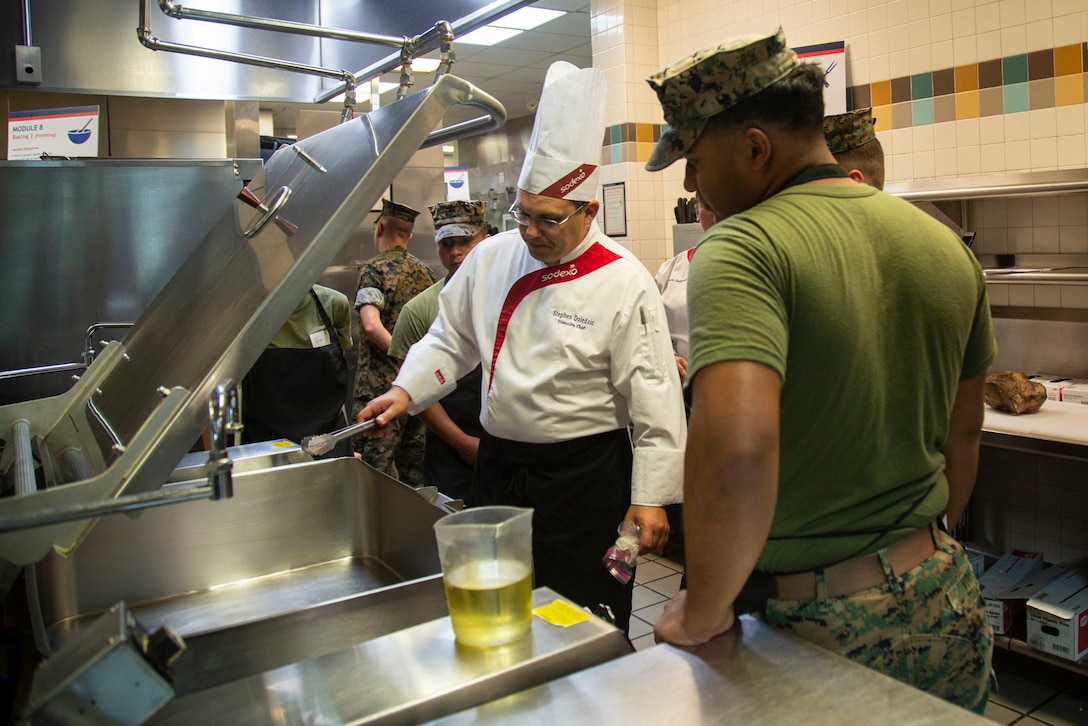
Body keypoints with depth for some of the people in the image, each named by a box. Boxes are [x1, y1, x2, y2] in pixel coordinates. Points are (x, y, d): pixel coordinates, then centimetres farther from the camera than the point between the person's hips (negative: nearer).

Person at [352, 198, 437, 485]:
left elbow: (372, 325, -21)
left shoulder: (374, 269, -6)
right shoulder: (424, 271, 13)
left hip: (382, 386, -6)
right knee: (414, 471, 14)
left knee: (377, 472, -2)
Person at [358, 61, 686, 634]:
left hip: (584, 475, -5)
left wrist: (650, 497, -12)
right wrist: (406, 391, 0)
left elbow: (654, 401, -12)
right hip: (497, 461, 5)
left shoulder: (624, 285, -13)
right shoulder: (491, 259, 2)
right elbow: (451, 338, 14)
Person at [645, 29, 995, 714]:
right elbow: (963, 438, 12)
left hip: (814, 622, -7)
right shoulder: (946, 244, 3)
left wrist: (702, 615, -20)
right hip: (950, 611, 7)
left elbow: (736, 448, -36)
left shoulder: (742, 248, -21)